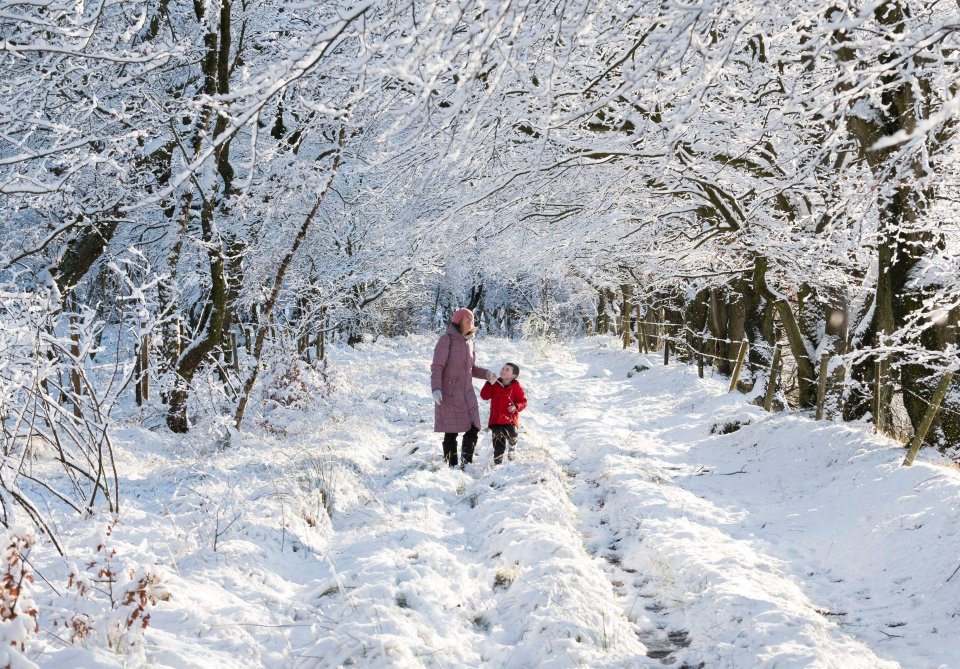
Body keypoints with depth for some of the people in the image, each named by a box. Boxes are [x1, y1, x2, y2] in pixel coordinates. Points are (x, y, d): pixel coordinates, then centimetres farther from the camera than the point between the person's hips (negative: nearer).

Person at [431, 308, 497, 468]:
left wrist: (487, 374, 4)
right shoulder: (447, 339, -9)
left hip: (467, 395, 7)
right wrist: (436, 389, -22)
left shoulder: (469, 341, 12)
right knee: (451, 433, -2)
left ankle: (466, 465, 15)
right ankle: (451, 466, 9)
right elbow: (437, 367, -12)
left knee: (473, 429, 2)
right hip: (449, 395, -7)